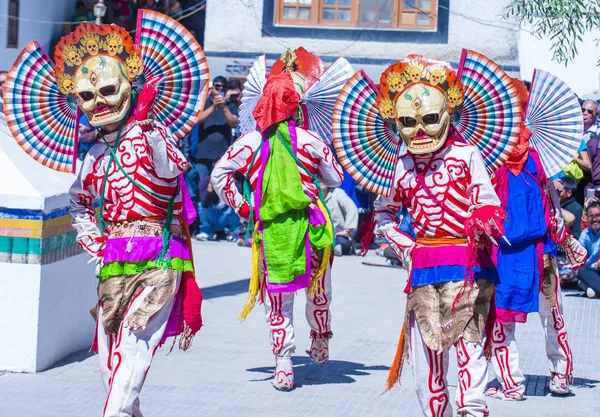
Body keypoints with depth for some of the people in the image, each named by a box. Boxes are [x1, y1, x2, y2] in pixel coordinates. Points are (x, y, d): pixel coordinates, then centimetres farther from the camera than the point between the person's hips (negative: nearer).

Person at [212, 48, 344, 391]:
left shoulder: (250, 142, -2)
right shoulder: (309, 141, -6)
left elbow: (220, 174, 3)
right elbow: (335, 179, 4)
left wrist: (241, 205, 9)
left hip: (270, 230, 1)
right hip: (309, 227, -1)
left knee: (278, 300, 8)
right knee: (318, 291, 23)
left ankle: (284, 365, 4)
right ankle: (321, 343, 39)